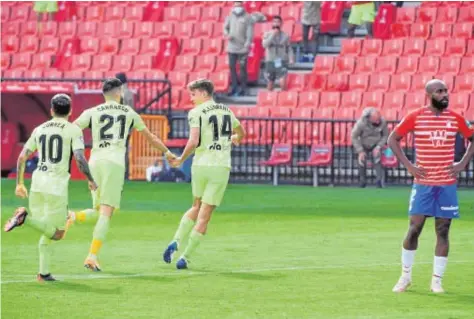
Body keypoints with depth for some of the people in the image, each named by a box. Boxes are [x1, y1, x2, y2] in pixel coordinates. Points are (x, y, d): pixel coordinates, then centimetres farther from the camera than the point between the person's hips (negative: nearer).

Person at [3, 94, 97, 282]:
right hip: (57, 185, -5)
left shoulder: (40, 129, 14)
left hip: (37, 183, 5)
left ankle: (44, 273, 6)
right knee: (57, 234, 2)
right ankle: (26, 218, -21)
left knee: (47, 231, 18)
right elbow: (80, 158, -12)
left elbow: (22, 157, 12)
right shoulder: (73, 130, 0)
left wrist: (19, 183, 22)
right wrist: (91, 180, 1)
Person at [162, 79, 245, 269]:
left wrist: (181, 159, -1)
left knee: (197, 207, 21)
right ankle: (185, 257, 0)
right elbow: (241, 133, 30)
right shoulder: (226, 111, 13)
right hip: (221, 167, 1)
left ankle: (176, 242, 7)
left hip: (200, 165, -1)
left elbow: (193, 142, -16)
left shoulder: (196, 112, -4)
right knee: (204, 216, 2)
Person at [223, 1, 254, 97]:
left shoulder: (247, 18, -3)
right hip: (231, 47, 4)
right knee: (232, 67, 6)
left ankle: (243, 89, 3)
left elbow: (250, 33, -8)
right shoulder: (230, 16, 9)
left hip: (242, 48, -4)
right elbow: (225, 27, 18)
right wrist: (227, 34, -5)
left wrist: (247, 46, -17)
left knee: (242, 68, -3)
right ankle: (234, 88, 15)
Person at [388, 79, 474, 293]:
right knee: (414, 229, -3)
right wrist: (408, 166, -3)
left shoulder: (455, 119, 2)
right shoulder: (415, 118, -3)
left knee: (442, 231, 2)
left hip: (447, 185, 2)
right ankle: (405, 276, 12)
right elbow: (392, 139, 4)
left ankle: (437, 280, 9)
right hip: (422, 183, -2)